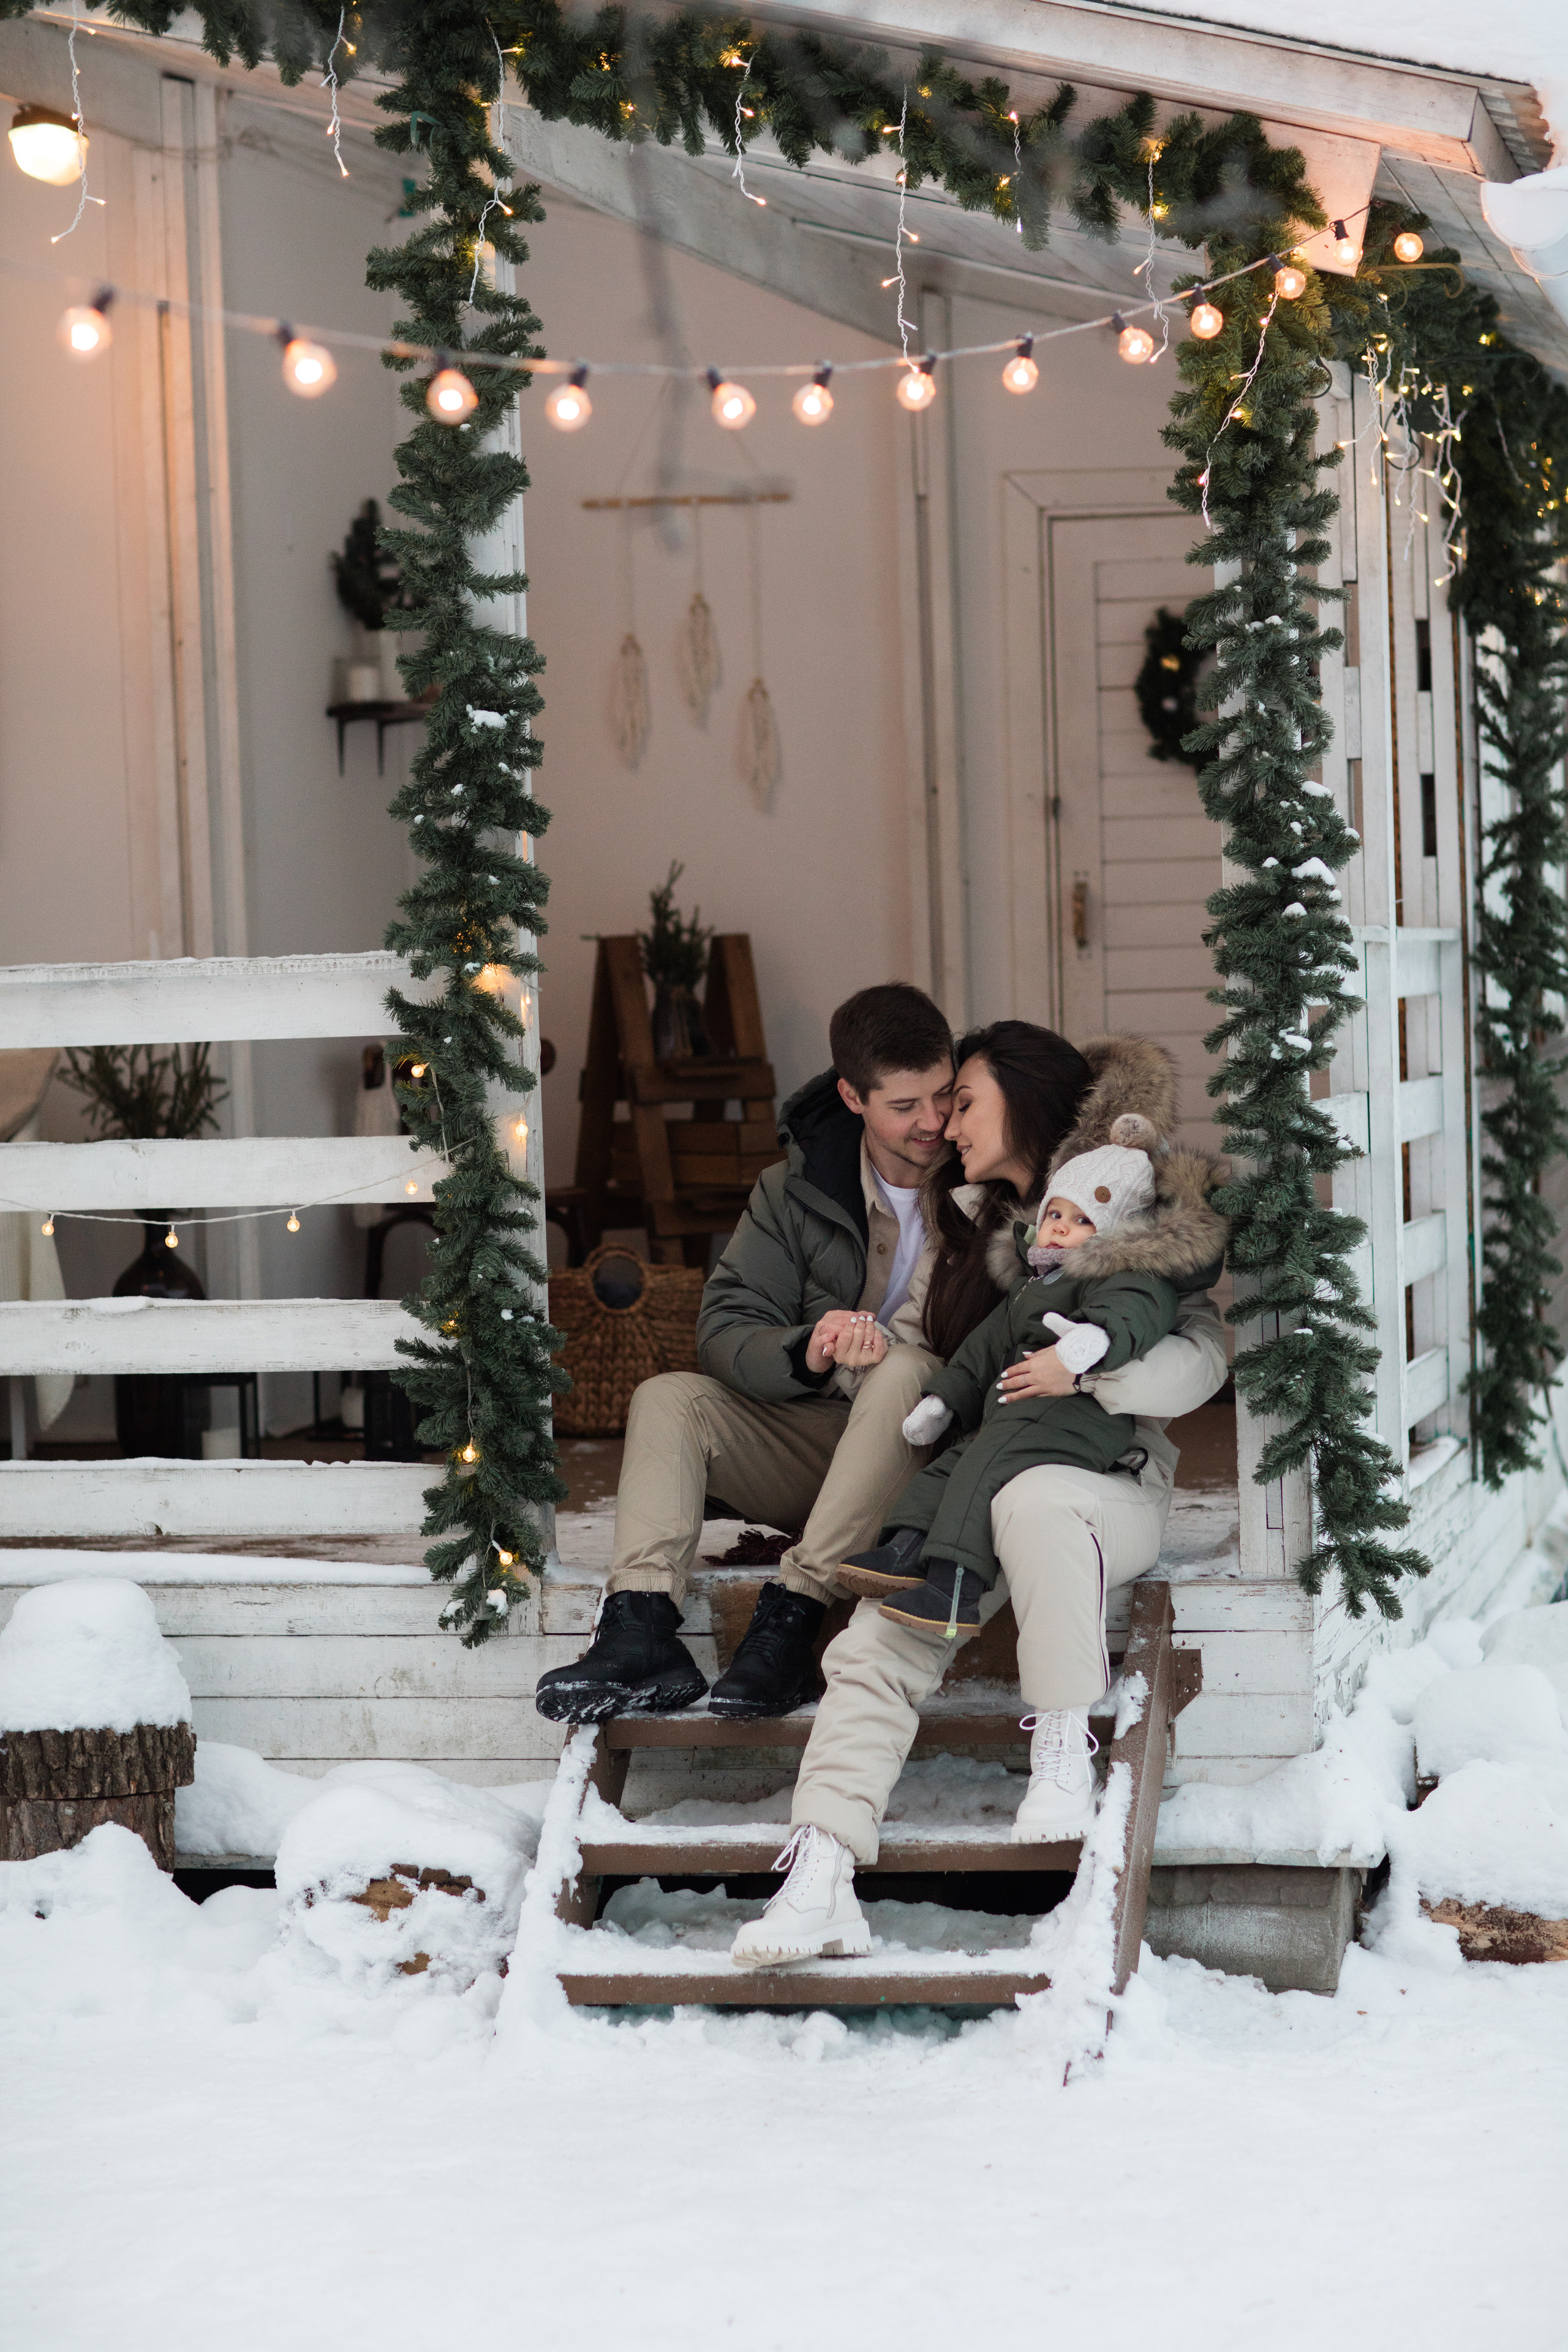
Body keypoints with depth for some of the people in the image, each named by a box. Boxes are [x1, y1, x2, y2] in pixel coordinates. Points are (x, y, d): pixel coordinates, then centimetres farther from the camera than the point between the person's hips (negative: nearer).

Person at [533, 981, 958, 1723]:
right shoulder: (797, 1190, 4)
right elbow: (725, 1331, -2)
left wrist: (880, 1346, -24)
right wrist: (803, 1355, -25)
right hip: (812, 1440, 4)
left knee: (905, 1369, -34)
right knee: (669, 1397, -16)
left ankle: (792, 1616, -40)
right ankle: (641, 1629, -36)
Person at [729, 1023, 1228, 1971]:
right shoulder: (967, 1225, 22)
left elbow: (1201, 1358, -9)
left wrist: (1086, 1372, -24)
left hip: (1108, 1480, -5)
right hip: (972, 1481, 5)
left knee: (1032, 1499, -41)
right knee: (877, 1642, -22)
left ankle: (1065, 1747, -27)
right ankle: (821, 1878, -32)